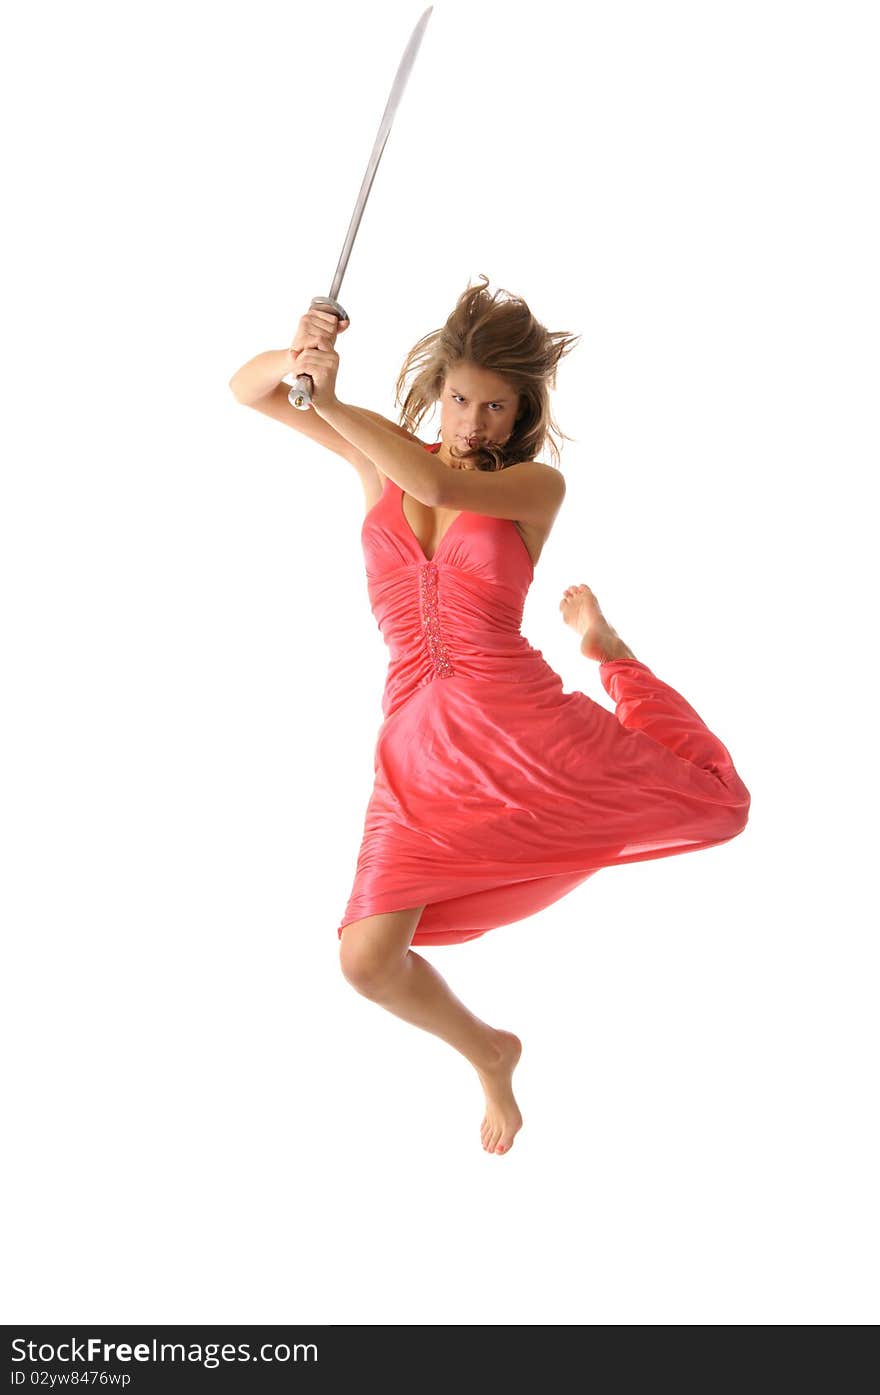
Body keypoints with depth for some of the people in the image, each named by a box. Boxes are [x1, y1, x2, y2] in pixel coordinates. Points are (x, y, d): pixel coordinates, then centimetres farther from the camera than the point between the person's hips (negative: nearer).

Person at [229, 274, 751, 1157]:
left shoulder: (537, 485, -3)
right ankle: (487, 1053, 22)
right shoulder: (379, 455, 7)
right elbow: (247, 390, 7)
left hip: (520, 724, -1)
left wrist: (332, 399, -25)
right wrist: (299, 354, -16)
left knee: (721, 807, 1)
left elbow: (441, 487, -24)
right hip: (419, 743, 2)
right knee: (368, 960, -12)